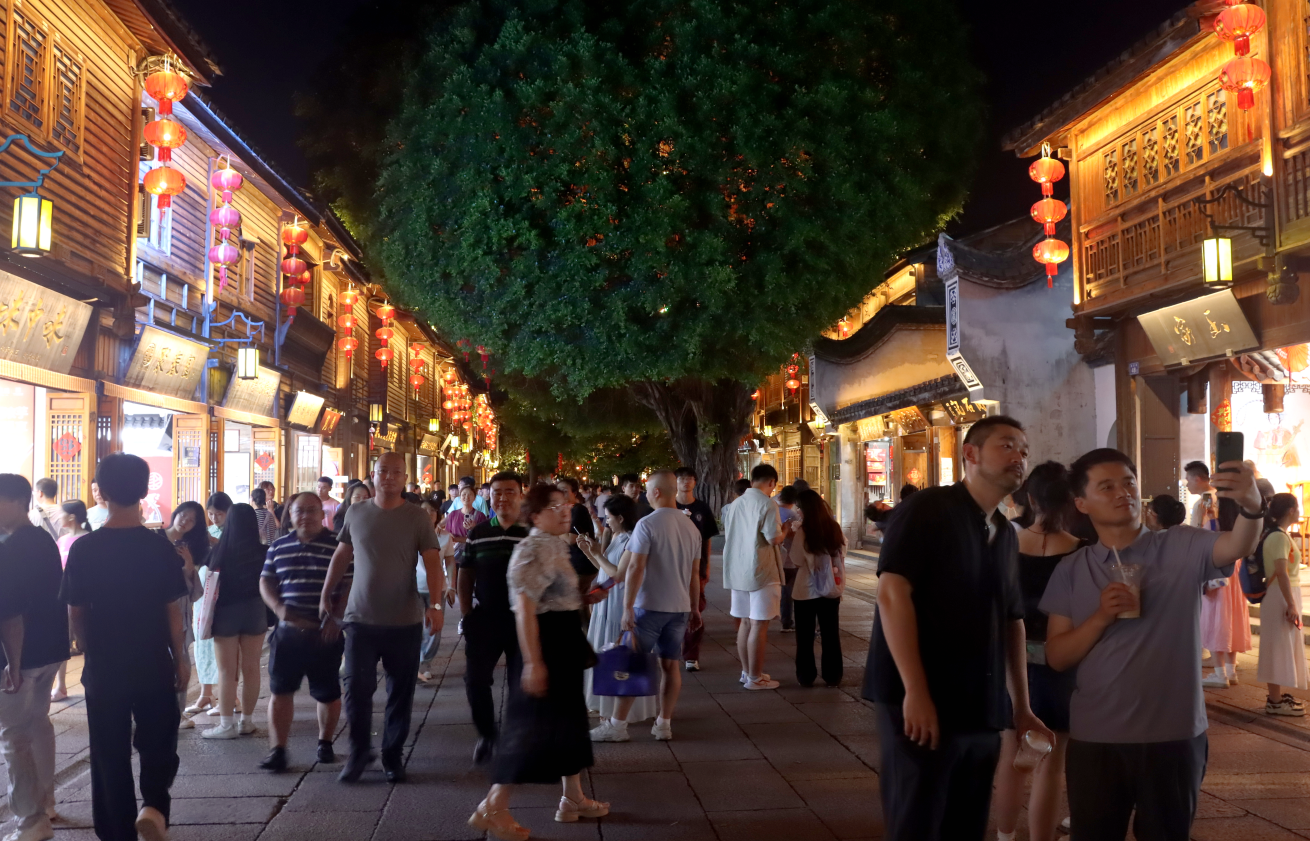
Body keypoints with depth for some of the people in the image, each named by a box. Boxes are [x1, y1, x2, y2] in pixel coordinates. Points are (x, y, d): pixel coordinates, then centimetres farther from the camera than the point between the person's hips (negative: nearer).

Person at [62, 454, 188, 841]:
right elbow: (173, 611, -6)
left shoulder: (83, 549, -8)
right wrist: (181, 659, 6)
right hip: (154, 666, 0)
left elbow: (76, 613, -2)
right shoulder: (160, 547, -9)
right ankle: (153, 805, -8)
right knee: (158, 745, 15)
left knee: (110, 754, 12)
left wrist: (92, 654, 15)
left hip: (103, 668, 1)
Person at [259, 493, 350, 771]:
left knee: (328, 693, 8)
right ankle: (277, 750, 7)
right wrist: (278, 607, -6)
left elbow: (350, 585, -5)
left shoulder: (338, 546, -3)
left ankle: (325, 743, 27)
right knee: (280, 691, 0)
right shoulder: (279, 547, 9)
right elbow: (265, 581, 12)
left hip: (325, 634, -3)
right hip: (288, 631, 3)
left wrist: (336, 618, -15)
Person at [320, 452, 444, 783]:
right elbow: (341, 556, 14)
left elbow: (433, 563, -10)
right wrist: (326, 595, 13)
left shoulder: (417, 517, -4)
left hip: (405, 622, -1)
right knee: (356, 689, 0)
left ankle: (393, 755, 23)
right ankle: (359, 752, 18)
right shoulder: (356, 513, 5)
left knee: (401, 694, 7)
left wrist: (436, 604, -22)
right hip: (361, 619, 1)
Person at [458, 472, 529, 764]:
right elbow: (465, 575, 9)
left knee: (521, 684, 5)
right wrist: (466, 612, 2)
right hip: (484, 618, 3)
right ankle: (486, 734, 26)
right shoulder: (478, 533, 4)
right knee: (475, 680, 3)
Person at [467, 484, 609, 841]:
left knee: (568, 717, 17)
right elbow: (524, 608, -26)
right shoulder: (534, 549, -21)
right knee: (533, 726, -6)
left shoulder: (556, 545, 10)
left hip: (565, 642, 10)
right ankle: (493, 808, 2)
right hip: (547, 642, -10)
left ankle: (573, 798, 28)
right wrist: (533, 662, -28)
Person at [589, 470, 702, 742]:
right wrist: (694, 608, 21)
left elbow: (635, 568, -17)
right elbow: (695, 573, 13)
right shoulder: (691, 527, 8)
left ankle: (617, 725, 6)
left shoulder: (647, 524, -12)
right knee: (671, 664, 9)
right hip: (680, 607, 6)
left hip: (649, 606, -6)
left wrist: (628, 607, -14)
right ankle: (664, 724, 13)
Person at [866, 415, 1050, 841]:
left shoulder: (1006, 534, 15)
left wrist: (1021, 706, 17)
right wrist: (915, 691, -22)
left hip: (981, 711, 7)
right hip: (921, 704, -7)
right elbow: (892, 593, -18)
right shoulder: (927, 508, -8)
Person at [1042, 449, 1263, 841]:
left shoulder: (1182, 548, -3)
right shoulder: (1072, 570, 2)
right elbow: (1056, 657, 0)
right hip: (1094, 739, 2)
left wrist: (1251, 507, -44)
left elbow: (1238, 547, -23)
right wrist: (1101, 617, -16)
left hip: (1173, 736, -1)